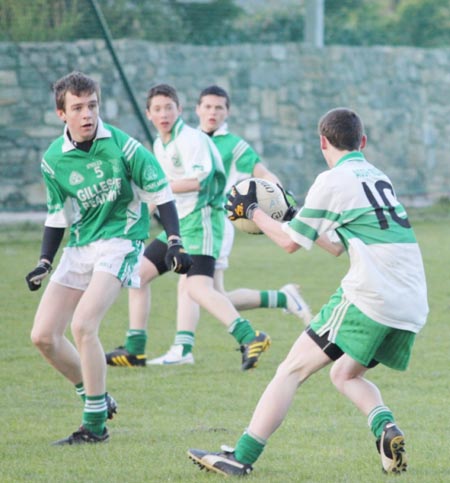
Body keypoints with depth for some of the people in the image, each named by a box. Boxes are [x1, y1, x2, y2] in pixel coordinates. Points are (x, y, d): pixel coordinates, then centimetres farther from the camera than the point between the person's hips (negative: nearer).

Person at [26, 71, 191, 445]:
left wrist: (175, 243, -14)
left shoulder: (121, 146, -14)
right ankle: (97, 398, 21)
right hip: (79, 247, 6)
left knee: (83, 325, -23)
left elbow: (161, 192, -7)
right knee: (44, 336, -1)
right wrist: (44, 263, 5)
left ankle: (95, 425, -13)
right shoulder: (53, 160, -1)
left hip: (120, 242, -6)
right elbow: (57, 216, 12)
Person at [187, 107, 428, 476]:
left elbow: (290, 242, 4)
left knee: (293, 369, -2)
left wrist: (252, 211, 18)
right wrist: (293, 215, 38)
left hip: (369, 299, -7)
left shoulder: (334, 181, -2)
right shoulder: (378, 178, 21)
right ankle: (386, 427, -4)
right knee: (345, 375, 24)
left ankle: (241, 457, -7)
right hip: (413, 306, 7)